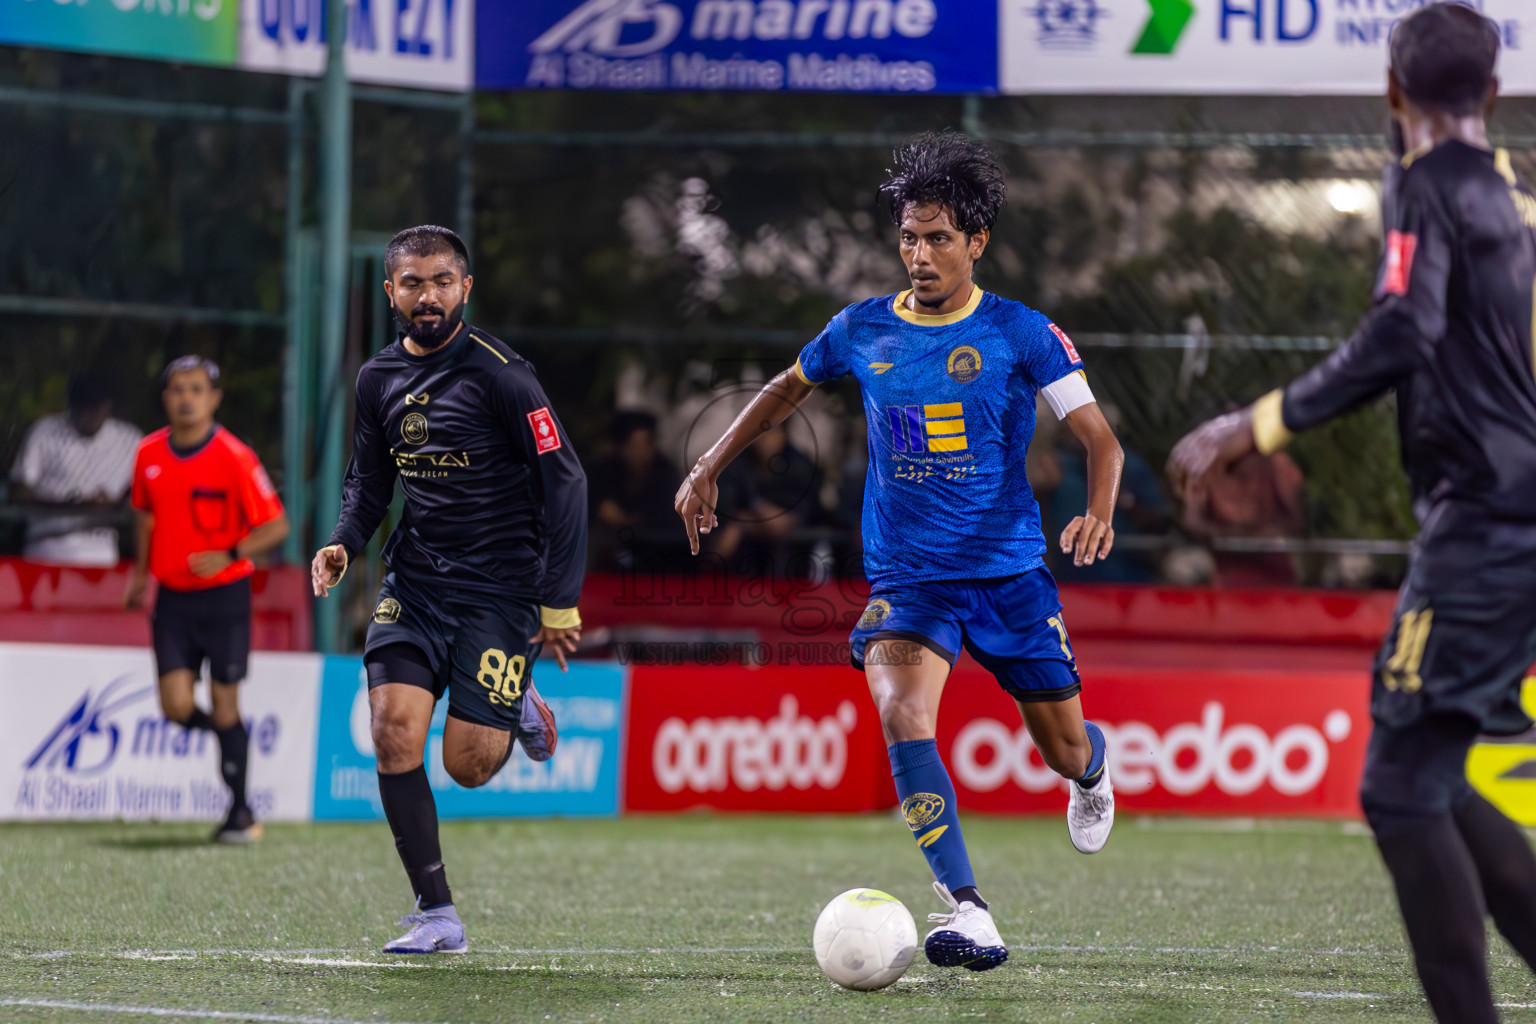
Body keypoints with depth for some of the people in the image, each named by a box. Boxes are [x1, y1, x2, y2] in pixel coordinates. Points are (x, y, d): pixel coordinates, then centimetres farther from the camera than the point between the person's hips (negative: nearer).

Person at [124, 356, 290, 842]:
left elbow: (276, 527, -11)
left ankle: (240, 811, 14)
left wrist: (228, 555, -23)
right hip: (172, 596, 3)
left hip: (224, 594, -3)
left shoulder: (234, 458, -13)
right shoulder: (149, 454, 2)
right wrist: (142, 572, 18)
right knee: (177, 707, -8)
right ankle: (225, 733, 27)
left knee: (224, 705, 1)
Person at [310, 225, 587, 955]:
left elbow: (563, 482, -9)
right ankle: (437, 916, -7)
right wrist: (344, 543, -1)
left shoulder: (500, 374, -11)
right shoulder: (379, 378, 6)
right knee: (395, 729, -15)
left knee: (467, 764, -8)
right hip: (415, 579, 5)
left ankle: (516, 710, 29)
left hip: (500, 586, -4)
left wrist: (559, 600, -11)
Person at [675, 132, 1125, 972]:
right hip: (905, 578, 1)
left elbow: (1099, 438, -6)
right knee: (901, 715, -28)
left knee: (1065, 751, 10)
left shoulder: (1022, 334, -5)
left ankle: (1091, 763, 52)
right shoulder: (862, 332, 4)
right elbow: (788, 389, 24)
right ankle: (966, 911, -31)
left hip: (1010, 572, -1)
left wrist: (1098, 515, -25)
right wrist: (711, 468, 19)